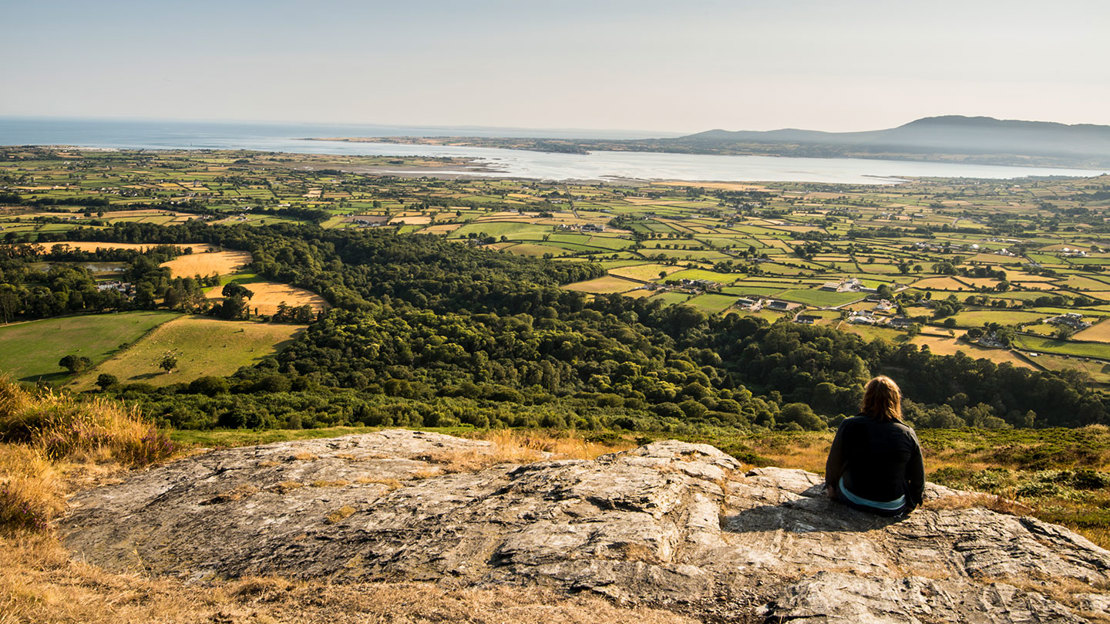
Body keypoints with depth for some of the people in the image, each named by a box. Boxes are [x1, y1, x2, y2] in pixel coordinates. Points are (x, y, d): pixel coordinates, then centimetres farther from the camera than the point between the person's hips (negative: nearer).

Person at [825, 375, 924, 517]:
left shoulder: (849, 426, -15)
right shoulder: (908, 435, -12)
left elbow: (833, 465, -4)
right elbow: (918, 479, -2)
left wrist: (830, 485, 16)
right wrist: (911, 503, 16)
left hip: (852, 500, 0)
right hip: (893, 508, 0)